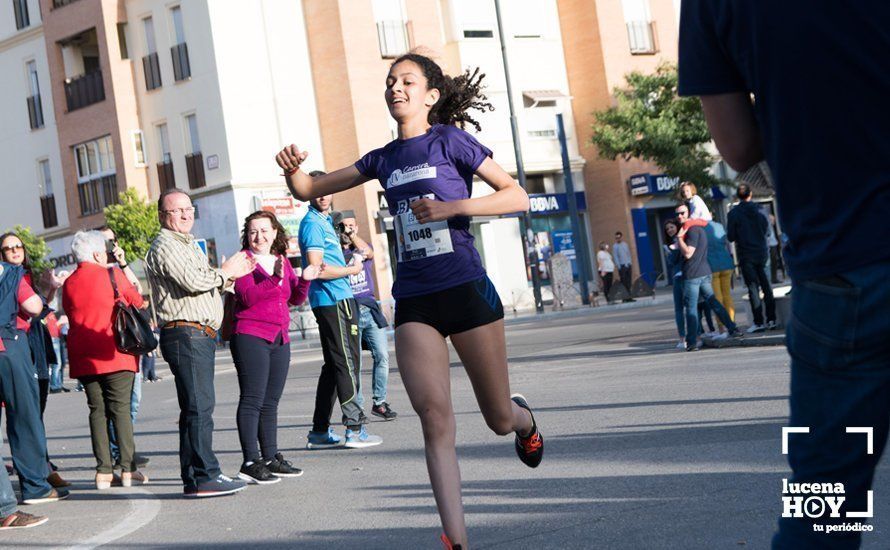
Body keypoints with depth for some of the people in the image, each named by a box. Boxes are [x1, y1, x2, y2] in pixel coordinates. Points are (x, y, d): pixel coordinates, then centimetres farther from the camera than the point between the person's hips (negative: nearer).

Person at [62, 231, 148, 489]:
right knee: (120, 410, -2)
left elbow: (71, 315, 15)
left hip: (83, 358, 4)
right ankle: (128, 470, -5)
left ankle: (103, 472, 3)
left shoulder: (69, 283, 8)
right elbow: (138, 302, 5)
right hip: (114, 353, -4)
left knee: (97, 411, 7)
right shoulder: (112, 275, -5)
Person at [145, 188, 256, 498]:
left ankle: (194, 475, 15)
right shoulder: (165, 246, -7)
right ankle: (203, 477, -15)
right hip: (185, 334, -10)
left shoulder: (188, 245, 26)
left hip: (201, 336, 10)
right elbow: (192, 282, -19)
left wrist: (231, 275, 13)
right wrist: (225, 272, -4)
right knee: (199, 406, -13)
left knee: (197, 407, 10)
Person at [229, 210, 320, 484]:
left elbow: (296, 299, 16)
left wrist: (304, 280, -2)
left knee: (270, 402, 11)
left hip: (279, 339, 7)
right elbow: (248, 297, -18)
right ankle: (250, 462, -10)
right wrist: (274, 278, -26)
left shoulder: (282, 261, 16)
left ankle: (271, 458, 17)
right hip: (251, 337, -7)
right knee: (252, 400, -9)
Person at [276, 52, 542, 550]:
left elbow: (518, 197, -6)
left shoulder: (450, 141, -1)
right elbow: (310, 190, 18)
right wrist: (293, 169, -5)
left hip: (466, 290, -3)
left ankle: (525, 419, 46)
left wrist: (453, 207, -17)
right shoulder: (383, 159, 13)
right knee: (435, 416, -11)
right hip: (413, 301, 4)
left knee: (499, 419, 8)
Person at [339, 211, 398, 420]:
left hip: (370, 309, 3)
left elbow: (368, 253, -10)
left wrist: (352, 236, -24)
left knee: (382, 356, -4)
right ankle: (356, 407, 3)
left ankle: (379, 402, 6)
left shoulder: (363, 247, 15)